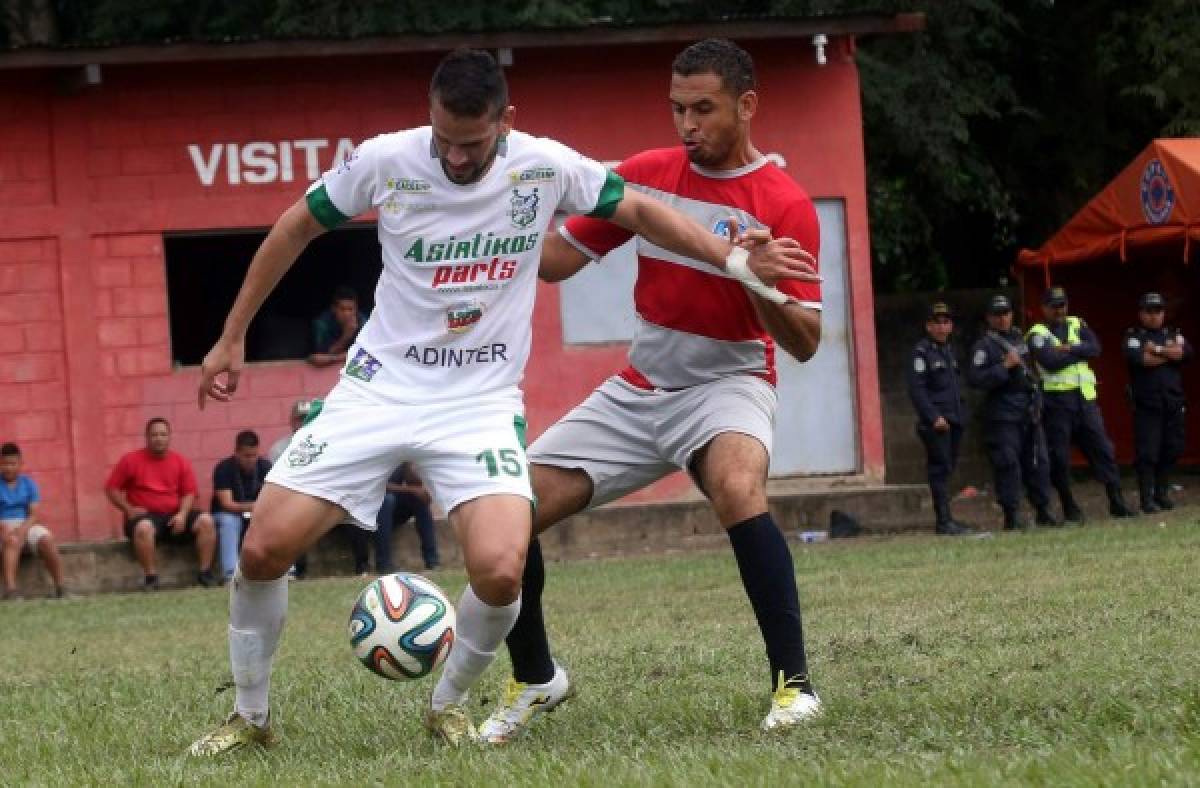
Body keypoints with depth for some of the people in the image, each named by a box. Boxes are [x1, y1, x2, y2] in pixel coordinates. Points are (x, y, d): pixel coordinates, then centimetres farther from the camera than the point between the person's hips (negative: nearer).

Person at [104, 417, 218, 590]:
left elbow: (189, 493, 8)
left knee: (206, 520, -19)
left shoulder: (181, 462, 9)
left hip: (174, 516, 3)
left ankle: (205, 572, -14)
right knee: (143, 527, -39)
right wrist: (129, 509, -11)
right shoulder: (131, 460, 1)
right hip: (145, 516, -3)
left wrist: (182, 514, -11)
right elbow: (111, 489, 3)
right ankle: (151, 577, -31)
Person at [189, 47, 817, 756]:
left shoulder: (545, 168, -9)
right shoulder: (385, 161, -9)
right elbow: (295, 228, 6)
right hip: (378, 388, 1)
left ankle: (449, 706, 6)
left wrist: (737, 261, -5)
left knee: (501, 572, -24)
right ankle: (251, 716, 14)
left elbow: (640, 212, 6)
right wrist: (232, 339, 9)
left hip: (480, 404, -1)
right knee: (263, 550, -10)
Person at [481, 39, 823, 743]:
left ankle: (794, 684, -32)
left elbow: (805, 343, -14)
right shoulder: (648, 174, 1)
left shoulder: (786, 204, -12)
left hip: (727, 385, -5)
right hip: (637, 389, 5)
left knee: (738, 488, -38)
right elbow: (558, 257, 7)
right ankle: (535, 679, 18)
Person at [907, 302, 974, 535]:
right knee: (940, 469, -9)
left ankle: (945, 520, 13)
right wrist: (934, 417, -19)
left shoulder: (949, 350, 19)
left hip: (954, 420, 8)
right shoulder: (922, 351, -7)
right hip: (936, 422, -8)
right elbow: (916, 388, -14)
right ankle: (943, 521, -10)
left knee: (947, 469, 9)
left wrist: (961, 414, 17)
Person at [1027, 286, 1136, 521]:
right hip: (1056, 400, -4)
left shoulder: (1077, 325, 13)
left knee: (1101, 446, 0)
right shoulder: (1038, 334, -2)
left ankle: (1116, 500, 1)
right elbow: (1050, 362, -18)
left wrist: (1069, 349, -14)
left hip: (1084, 397, 4)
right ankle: (1069, 506, 10)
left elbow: (1095, 347, -2)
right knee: (1059, 456, -1)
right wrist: (1080, 352, -7)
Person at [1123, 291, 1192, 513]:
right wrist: (1170, 354, -6)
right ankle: (1147, 499, -5)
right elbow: (1136, 358, -15)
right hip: (1146, 405, -4)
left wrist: (1157, 349, -9)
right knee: (1147, 453, -7)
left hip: (1173, 403, 4)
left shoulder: (1173, 335, 15)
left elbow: (1186, 352, -5)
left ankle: (1162, 493, 17)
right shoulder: (1133, 336, 4)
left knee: (1171, 450, 5)